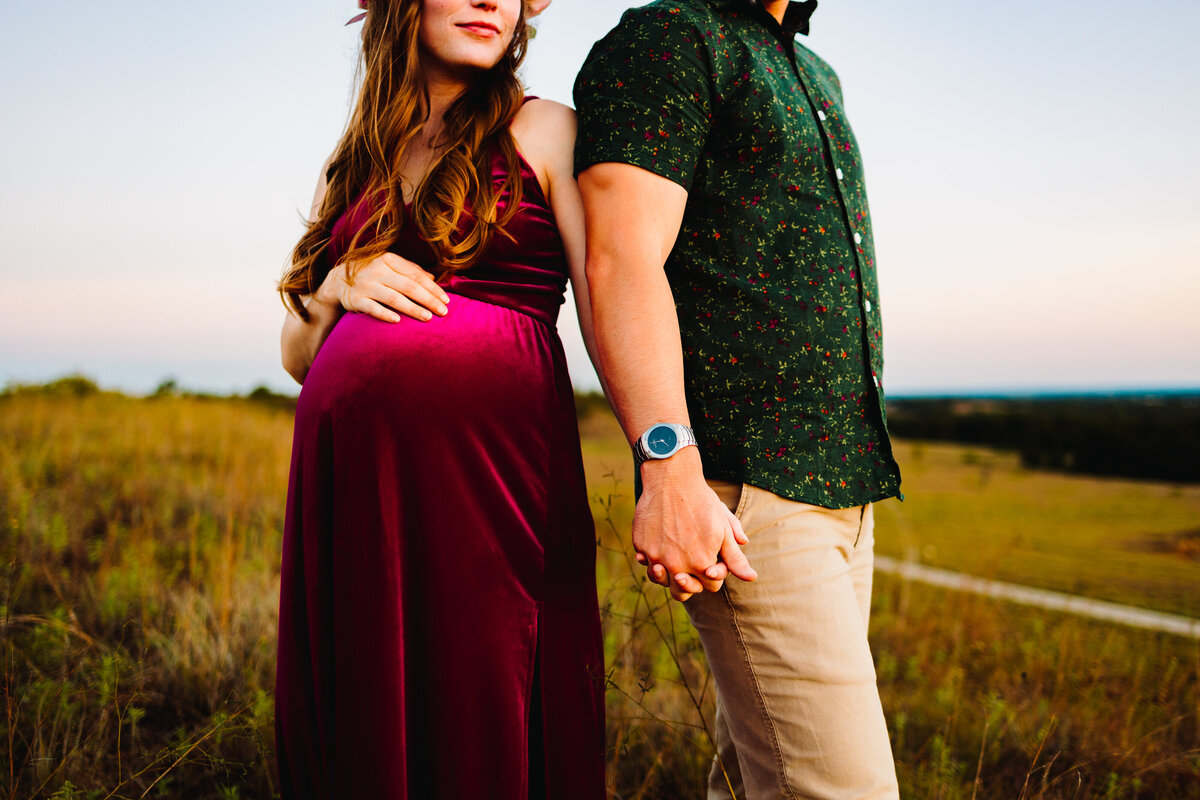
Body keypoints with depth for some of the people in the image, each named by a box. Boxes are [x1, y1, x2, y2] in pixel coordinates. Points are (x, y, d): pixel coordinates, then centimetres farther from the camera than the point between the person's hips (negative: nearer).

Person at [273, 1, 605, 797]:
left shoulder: (545, 132, 7)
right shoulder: (353, 166, 19)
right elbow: (298, 357, 20)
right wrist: (338, 288, -2)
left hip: (491, 466, -4)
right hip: (350, 483, 4)